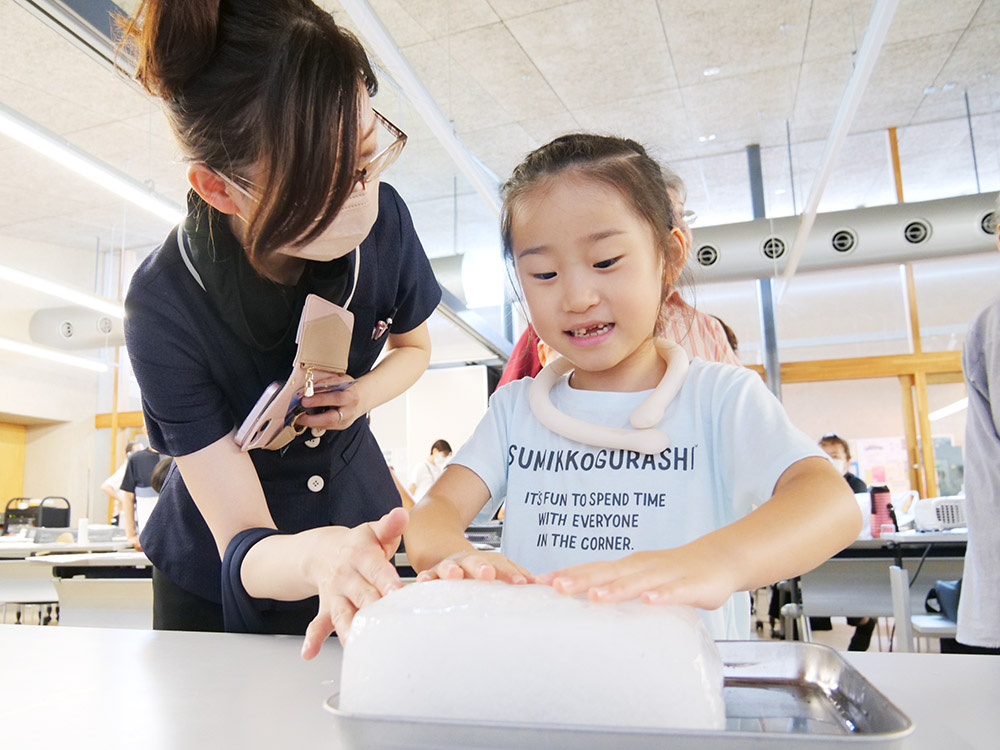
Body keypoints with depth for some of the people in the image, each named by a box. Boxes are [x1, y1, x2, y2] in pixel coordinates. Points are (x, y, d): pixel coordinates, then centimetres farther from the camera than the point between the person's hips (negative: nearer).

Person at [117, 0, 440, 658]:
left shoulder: (381, 219, -21)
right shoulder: (165, 306, -30)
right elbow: (244, 547, -30)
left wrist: (364, 394, -20)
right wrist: (319, 555, -52)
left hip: (357, 516, 3)